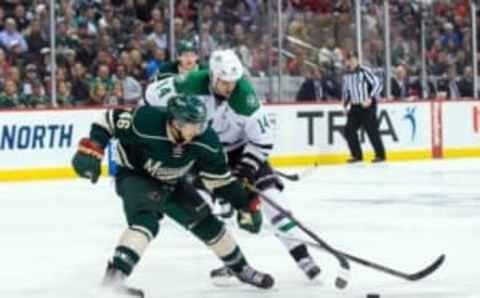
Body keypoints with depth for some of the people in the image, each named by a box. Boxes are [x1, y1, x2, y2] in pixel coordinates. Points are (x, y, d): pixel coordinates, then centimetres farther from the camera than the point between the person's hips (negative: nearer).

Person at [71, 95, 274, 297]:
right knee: (146, 220, -32)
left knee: (205, 221, 8)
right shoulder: (145, 121, -37)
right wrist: (91, 149, -31)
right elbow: (109, 119, -23)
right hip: (134, 176, -5)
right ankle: (115, 274, -38)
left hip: (171, 183, 5)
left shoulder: (205, 140, -23)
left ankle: (241, 268, 26)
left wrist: (247, 204, -9)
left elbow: (219, 178, -11)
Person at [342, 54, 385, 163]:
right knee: (349, 129, -2)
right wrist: (345, 105, 14)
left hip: (367, 105, -7)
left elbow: (378, 85, -15)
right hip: (355, 107, 7)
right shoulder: (346, 75, 10)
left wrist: (370, 98, -23)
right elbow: (346, 91, 23)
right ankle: (357, 155, 7)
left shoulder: (364, 71, -11)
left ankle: (380, 155, 4)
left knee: (372, 130, -7)